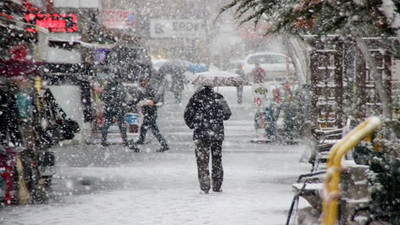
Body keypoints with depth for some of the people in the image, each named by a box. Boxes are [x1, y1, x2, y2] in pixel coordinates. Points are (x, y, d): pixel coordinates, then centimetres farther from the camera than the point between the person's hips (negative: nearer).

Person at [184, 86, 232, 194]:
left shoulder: (196, 97, -4)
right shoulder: (219, 97, 1)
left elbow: (187, 115, -6)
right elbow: (227, 114, 7)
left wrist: (192, 125, 12)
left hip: (201, 133, -2)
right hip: (218, 133, 2)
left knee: (202, 161, 3)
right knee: (217, 160, 15)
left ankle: (204, 188, -3)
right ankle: (217, 186, 19)